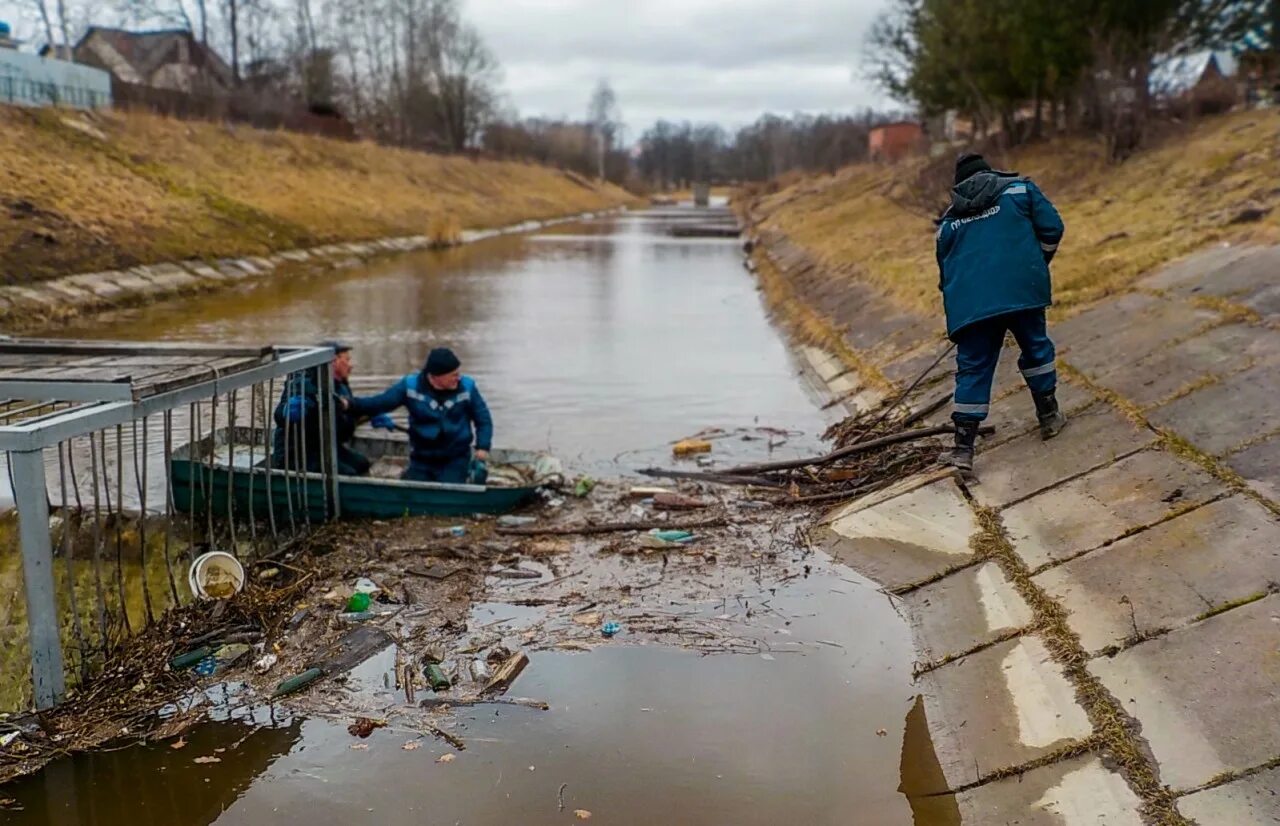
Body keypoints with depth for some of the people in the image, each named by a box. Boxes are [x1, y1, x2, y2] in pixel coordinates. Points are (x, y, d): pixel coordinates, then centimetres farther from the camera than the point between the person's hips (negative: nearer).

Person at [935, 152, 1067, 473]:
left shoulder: (949, 221, 21)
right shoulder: (1019, 189, 14)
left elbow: (945, 270, 23)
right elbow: (1051, 228, 6)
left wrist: (959, 307, 35)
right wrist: (1037, 266, 21)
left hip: (971, 302, 2)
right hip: (1021, 289, -1)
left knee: (972, 369, 4)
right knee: (1036, 348, 20)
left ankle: (963, 449, 1)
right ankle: (1049, 417, 30)